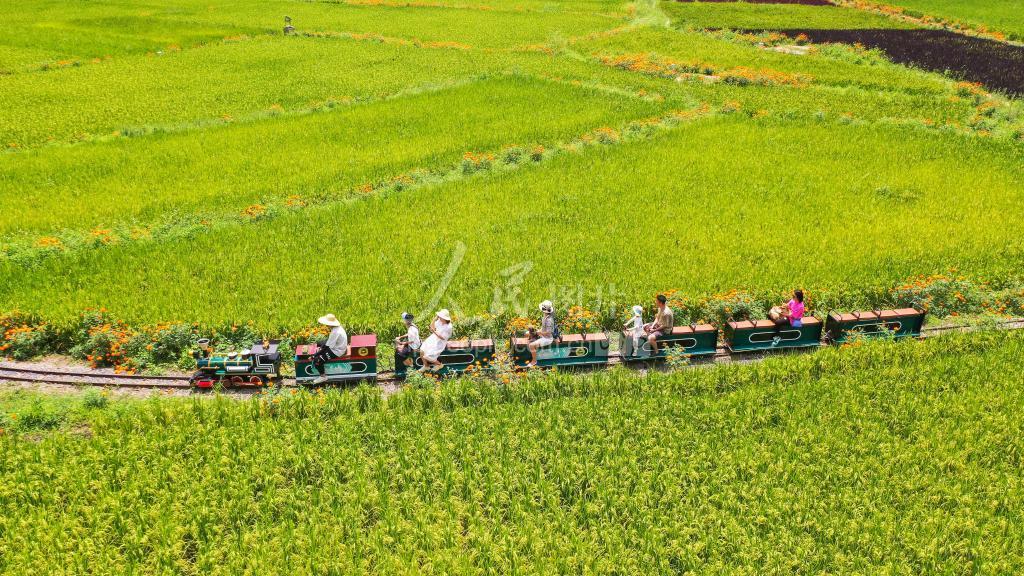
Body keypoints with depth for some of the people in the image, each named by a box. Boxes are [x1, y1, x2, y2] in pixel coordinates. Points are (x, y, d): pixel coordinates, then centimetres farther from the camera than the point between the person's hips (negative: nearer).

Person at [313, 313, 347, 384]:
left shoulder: (335, 332, -32)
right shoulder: (338, 327, -4)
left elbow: (327, 346, -27)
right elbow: (329, 339, 11)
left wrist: (315, 354, -20)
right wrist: (321, 347, 7)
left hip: (336, 352, -10)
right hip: (338, 346, 10)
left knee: (316, 360, -16)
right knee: (319, 343, 27)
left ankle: (323, 376, -1)